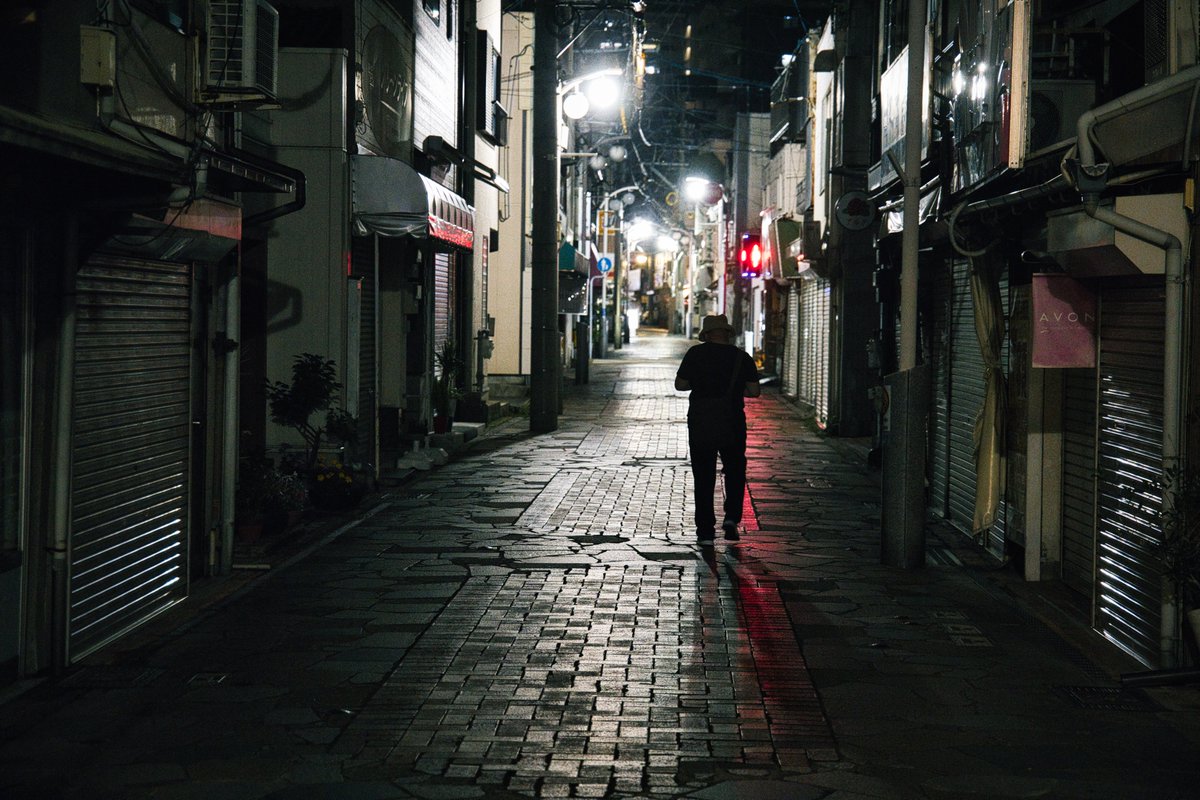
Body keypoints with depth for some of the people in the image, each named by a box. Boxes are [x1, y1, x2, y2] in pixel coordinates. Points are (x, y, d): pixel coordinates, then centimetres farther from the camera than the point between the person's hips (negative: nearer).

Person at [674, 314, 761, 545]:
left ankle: (705, 530, 4)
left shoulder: (695, 354, -3)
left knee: (703, 477, 6)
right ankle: (732, 517, 1)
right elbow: (755, 391, -2)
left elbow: (680, 384, 0)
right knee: (735, 471, 18)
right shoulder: (742, 357, 0)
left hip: (699, 423, 0)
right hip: (732, 424, 1)